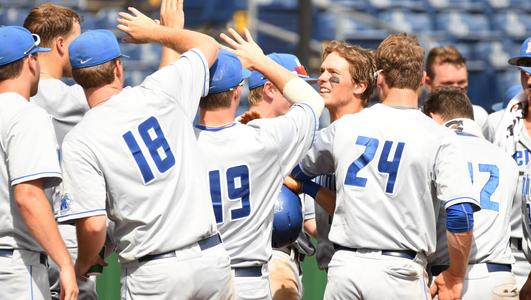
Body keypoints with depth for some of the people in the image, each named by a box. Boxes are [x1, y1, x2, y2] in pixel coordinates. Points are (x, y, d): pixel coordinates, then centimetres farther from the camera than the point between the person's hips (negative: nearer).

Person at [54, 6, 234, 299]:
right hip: (212, 259, 3)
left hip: (152, 275, -3)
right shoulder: (160, 92, 1)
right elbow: (208, 45, 20)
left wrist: (82, 265, 7)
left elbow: (93, 224, -14)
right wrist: (155, 31, 35)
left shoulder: (78, 142, -7)